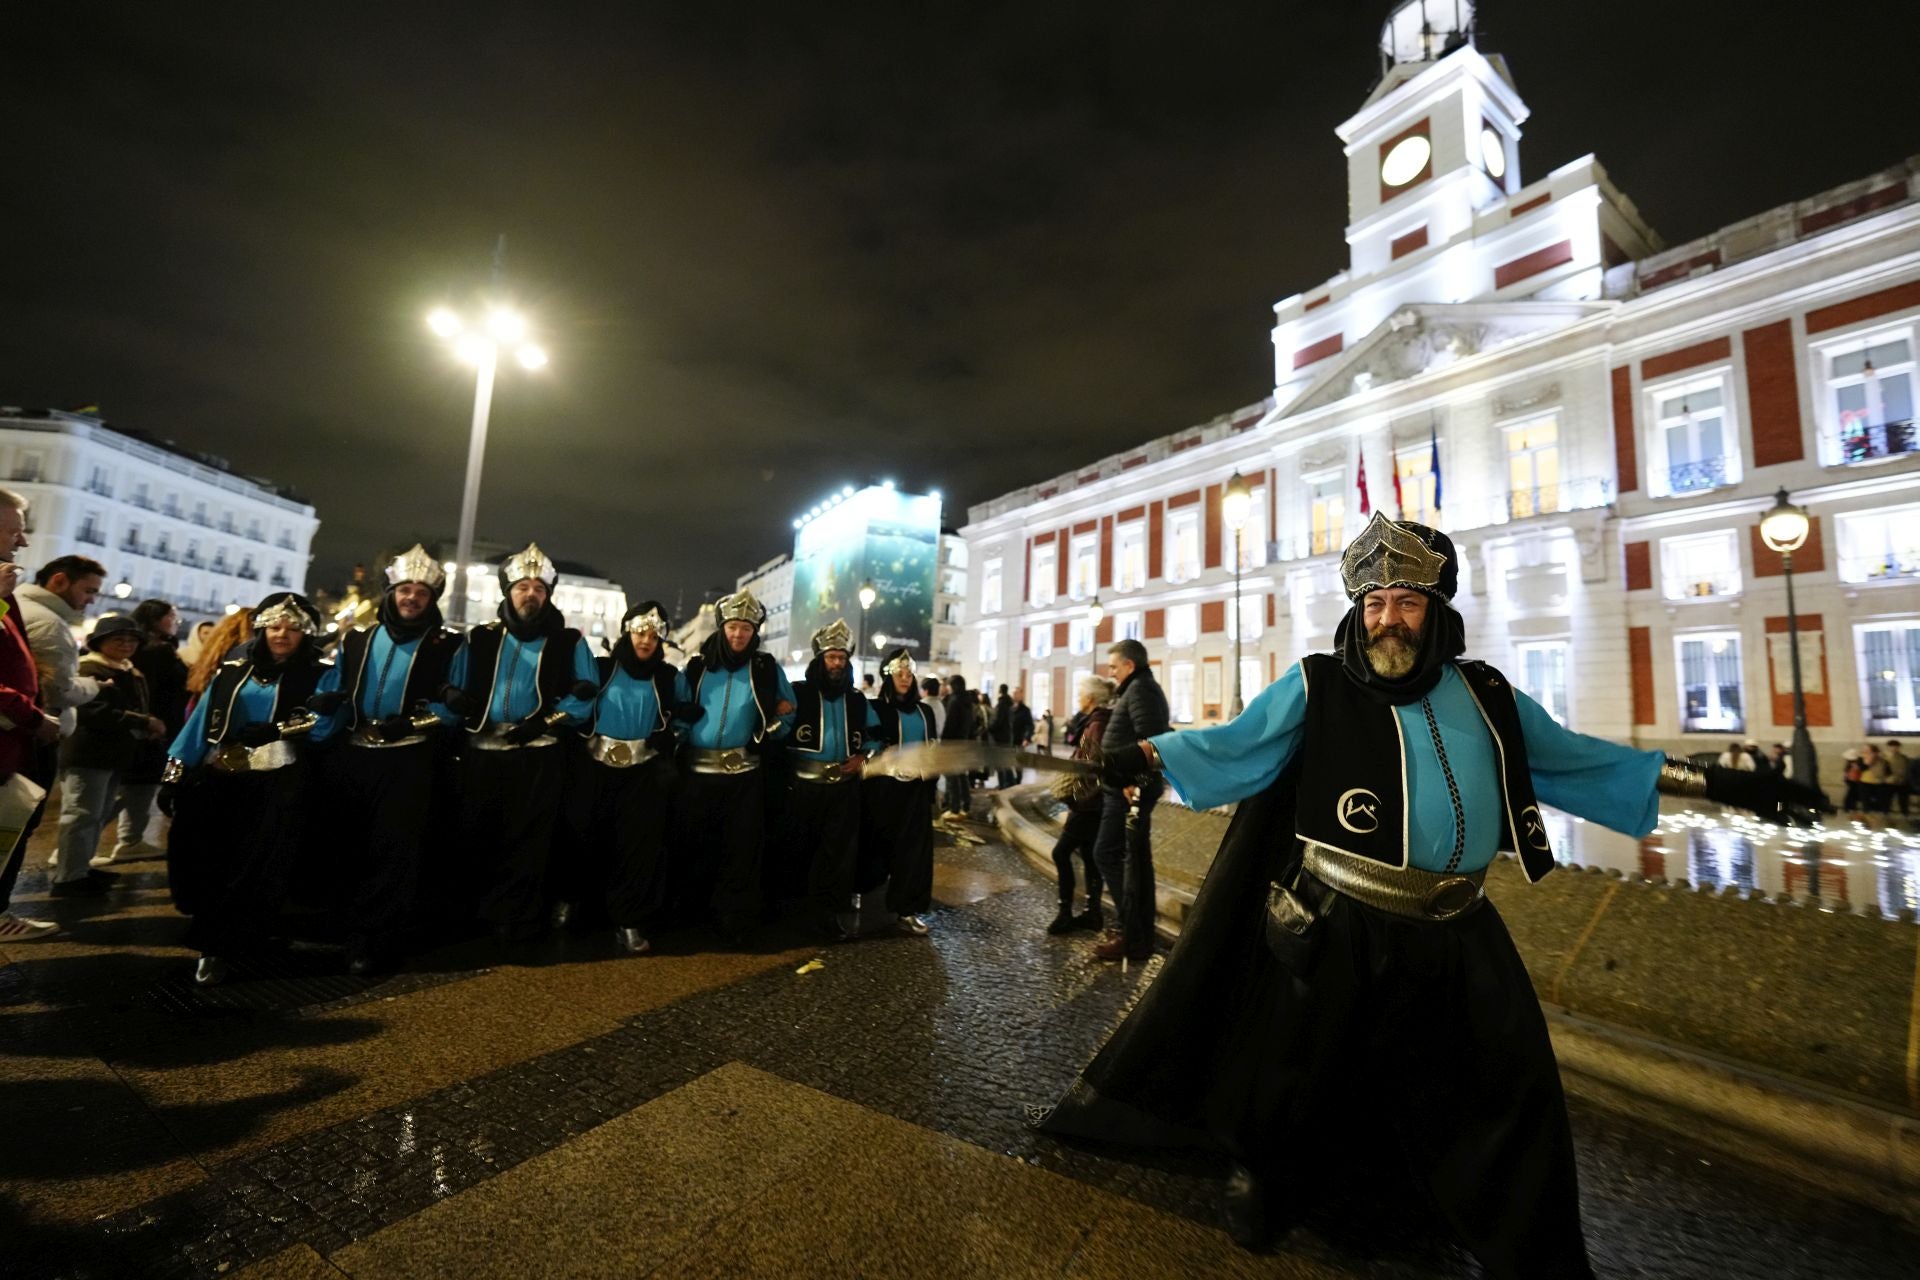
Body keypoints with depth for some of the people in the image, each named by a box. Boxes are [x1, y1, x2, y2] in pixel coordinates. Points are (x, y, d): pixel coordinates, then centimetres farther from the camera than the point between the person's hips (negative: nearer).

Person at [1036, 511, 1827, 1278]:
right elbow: (1233, 744, -9)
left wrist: (1716, 784, 13)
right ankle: (1272, 1174, 44)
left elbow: (1581, 762, 14)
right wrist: (1140, 755, -17)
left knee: (1510, 1089, 19)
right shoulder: (1318, 686, -8)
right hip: (1339, 927, -3)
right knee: (1302, 1065, 14)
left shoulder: (1486, 697, 5)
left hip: (1456, 931, 4)